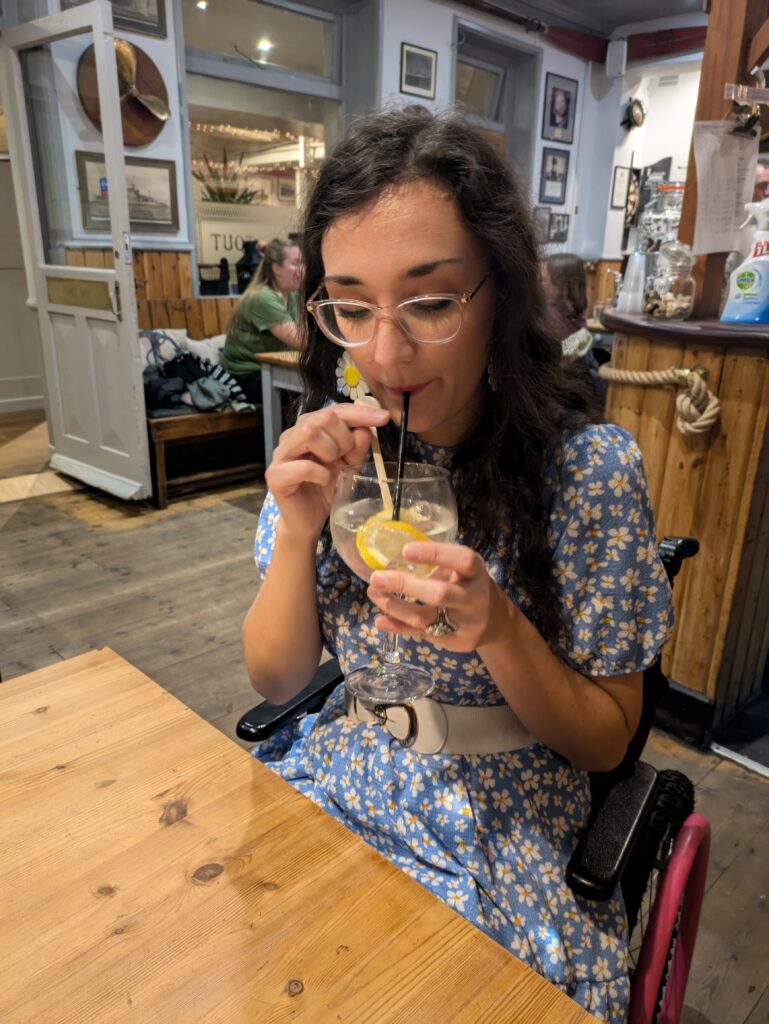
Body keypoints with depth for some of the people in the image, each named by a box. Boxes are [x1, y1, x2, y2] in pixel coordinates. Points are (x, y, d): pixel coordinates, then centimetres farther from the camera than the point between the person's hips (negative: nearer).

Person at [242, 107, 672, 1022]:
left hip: (502, 839, -2)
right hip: (330, 791, 3)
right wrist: (298, 528, -20)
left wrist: (499, 631, -28)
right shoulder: (332, 448, -7)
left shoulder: (589, 468, -18)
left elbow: (605, 742, -9)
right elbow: (275, 678, -3)